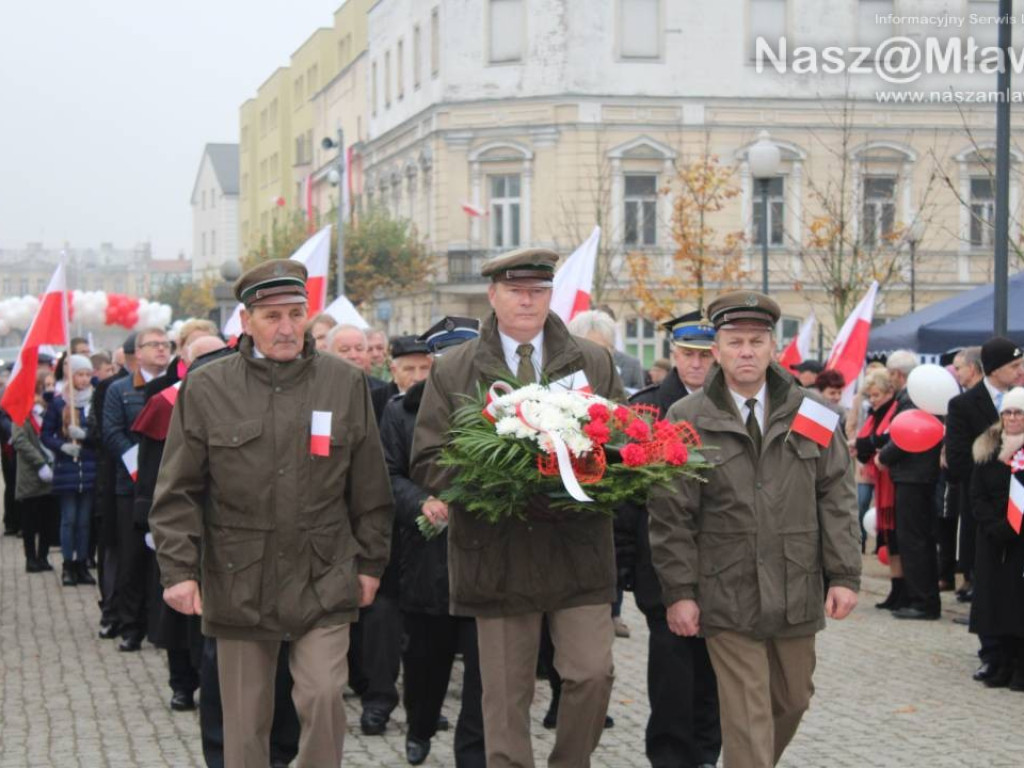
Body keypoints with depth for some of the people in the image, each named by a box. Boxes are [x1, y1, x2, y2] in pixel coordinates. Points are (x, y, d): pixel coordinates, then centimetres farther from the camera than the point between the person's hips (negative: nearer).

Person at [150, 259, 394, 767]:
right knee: (246, 721, 8)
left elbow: (370, 488, 7)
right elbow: (177, 492, 1)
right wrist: (178, 569, -6)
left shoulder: (346, 384, 2)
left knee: (324, 696, -10)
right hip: (238, 583, 0)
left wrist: (370, 563, 7)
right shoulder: (207, 388, -1)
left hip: (323, 578, 0)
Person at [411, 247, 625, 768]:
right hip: (496, 551, -1)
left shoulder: (594, 364, 9)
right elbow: (428, 461, 3)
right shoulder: (453, 372, 6)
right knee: (505, 694, 4)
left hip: (576, 547, 1)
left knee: (592, 672, -5)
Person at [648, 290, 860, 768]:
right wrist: (679, 590, -7)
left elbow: (837, 497, 5)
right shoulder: (687, 420, -2)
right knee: (747, 716, -5)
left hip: (797, 593, 3)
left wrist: (845, 574, -1)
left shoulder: (810, 412, 5)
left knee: (794, 700, 15)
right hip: (727, 597, -3)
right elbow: (670, 514, -2)